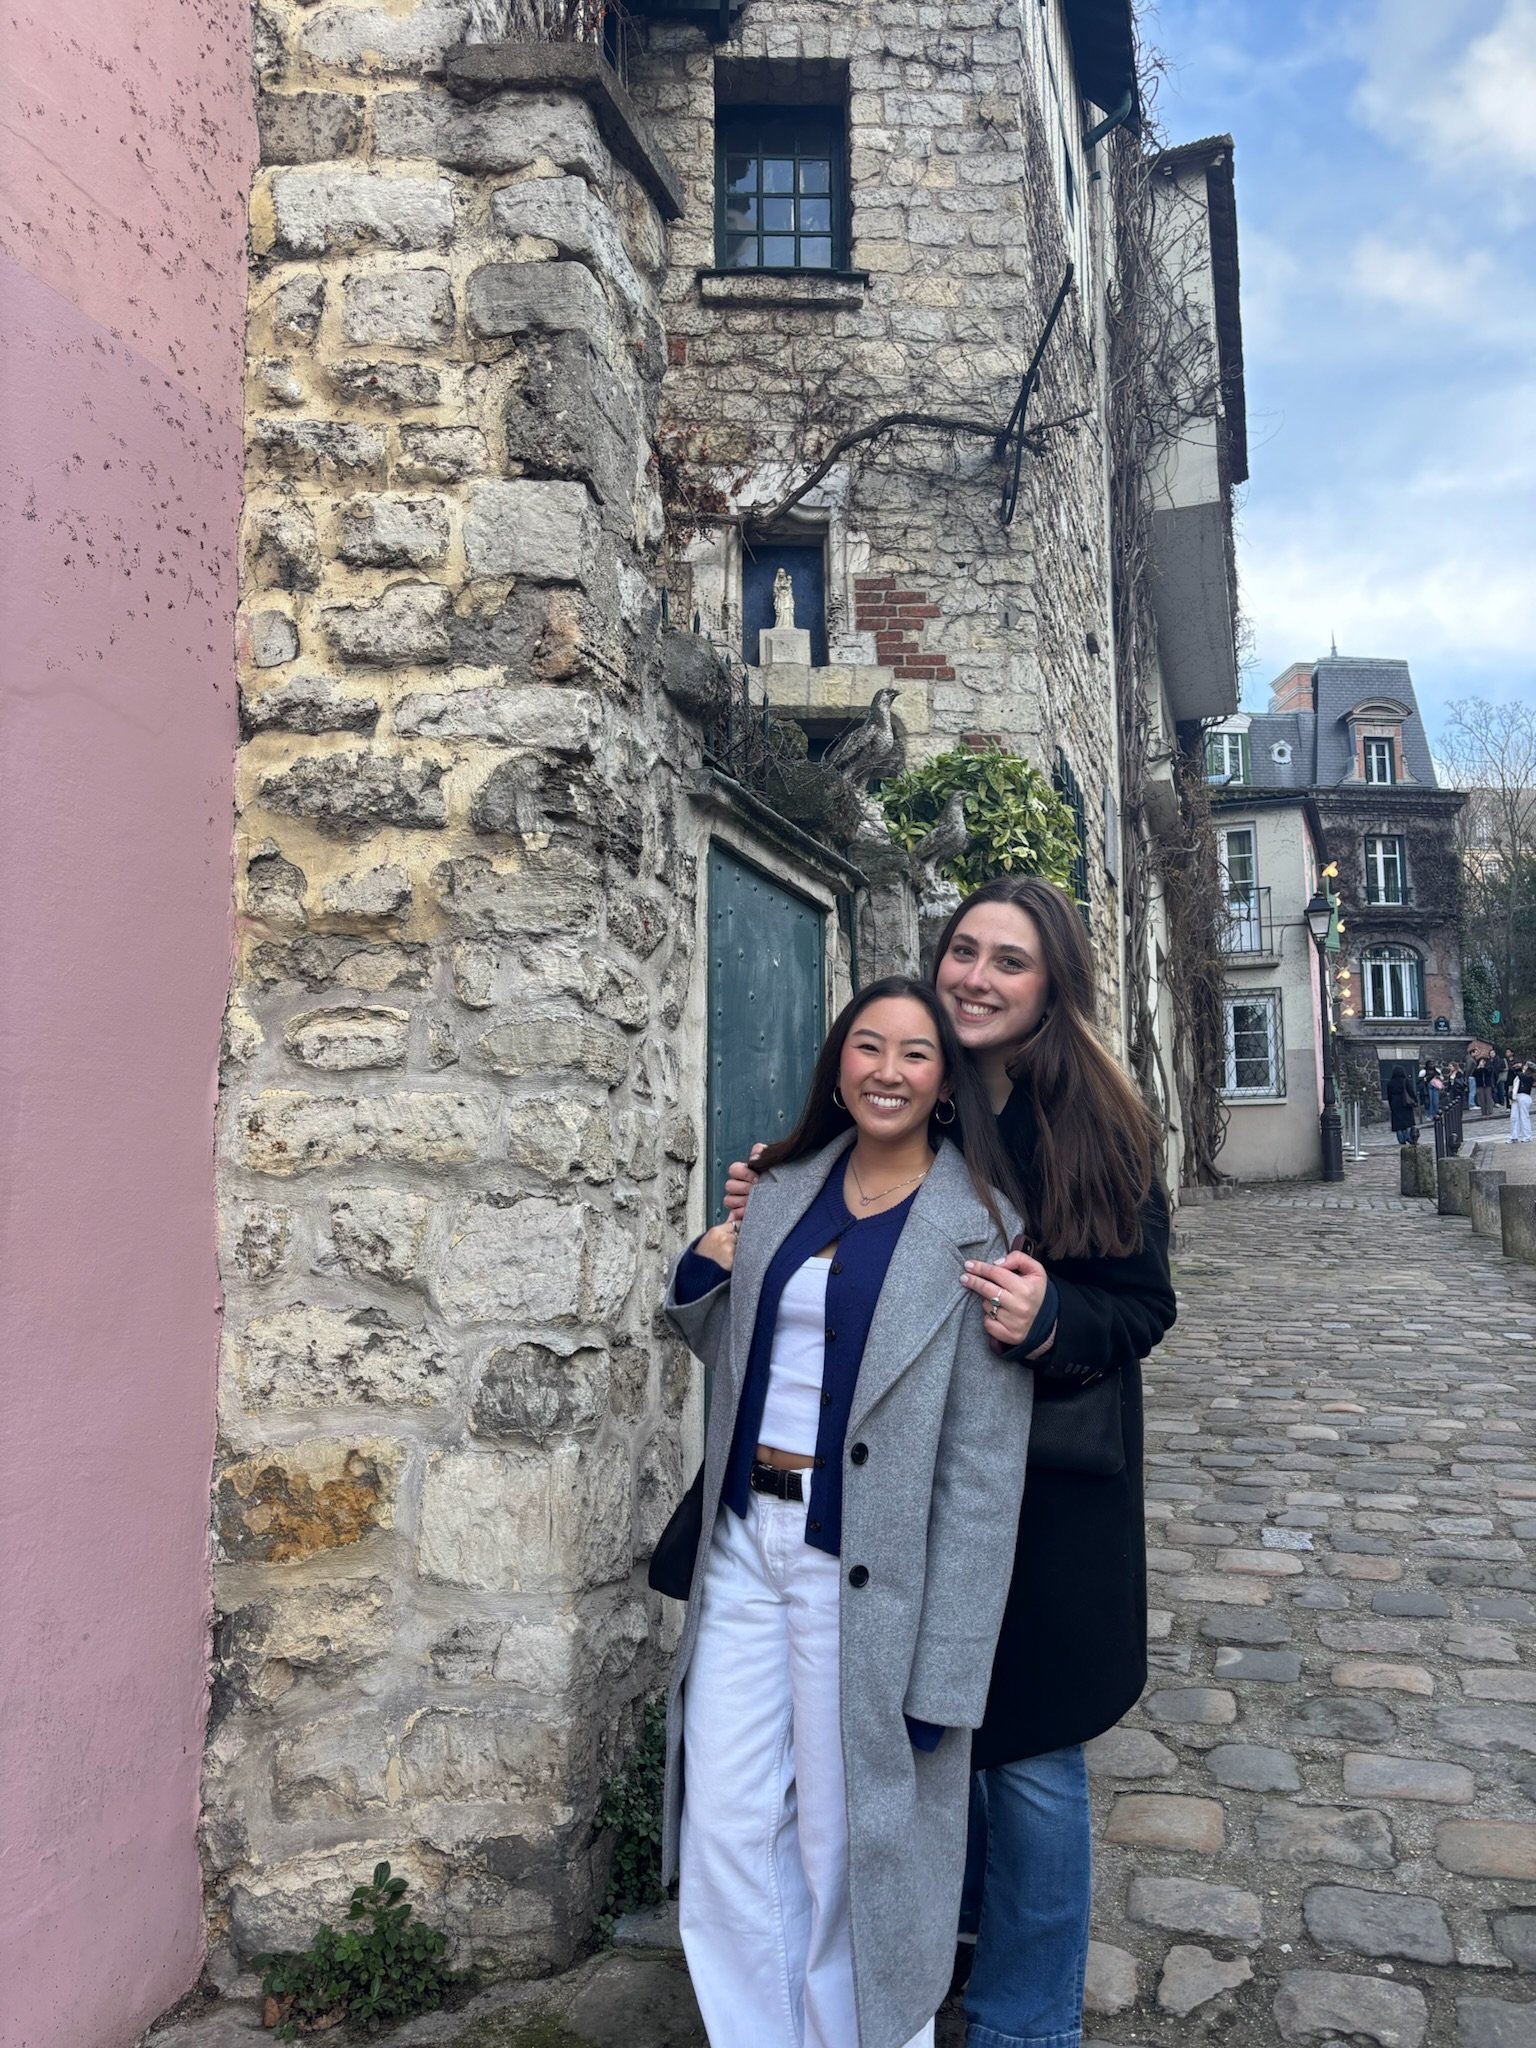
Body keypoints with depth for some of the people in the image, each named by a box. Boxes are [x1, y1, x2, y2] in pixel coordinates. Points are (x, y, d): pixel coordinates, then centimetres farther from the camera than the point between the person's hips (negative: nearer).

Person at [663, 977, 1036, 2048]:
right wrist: (703, 1272, -3)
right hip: (745, 1540, 5)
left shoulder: (976, 1229, -10)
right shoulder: (784, 1188, 6)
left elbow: (983, 1471, -12)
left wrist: (944, 1670, -13)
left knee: (852, 1851, 9)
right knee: (724, 1829, 12)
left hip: (865, 1571, -5)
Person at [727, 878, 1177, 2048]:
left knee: (1029, 1753, 9)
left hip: (1048, 1489, -4)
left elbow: (1142, 1305, -11)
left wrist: (1052, 1317, -30)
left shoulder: (1095, 1125, -12)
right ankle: (955, 1928, 49)